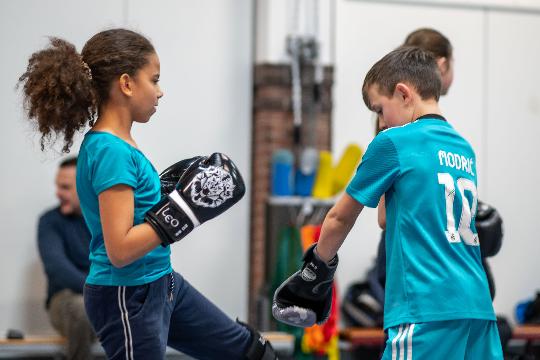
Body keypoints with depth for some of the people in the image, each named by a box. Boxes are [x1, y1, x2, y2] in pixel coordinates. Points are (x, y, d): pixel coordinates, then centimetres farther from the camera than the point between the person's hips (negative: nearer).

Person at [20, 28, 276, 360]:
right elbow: (120, 250, -27)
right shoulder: (110, 151, -23)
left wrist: (171, 188, 10)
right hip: (128, 299, -9)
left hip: (161, 284, 9)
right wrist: (184, 208, -24)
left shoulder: (119, 144, 5)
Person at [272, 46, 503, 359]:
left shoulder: (393, 143, -2)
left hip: (428, 307, -7)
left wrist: (316, 270, 24)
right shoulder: (465, 149, 17)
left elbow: (340, 218, 8)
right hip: (478, 305, 7)